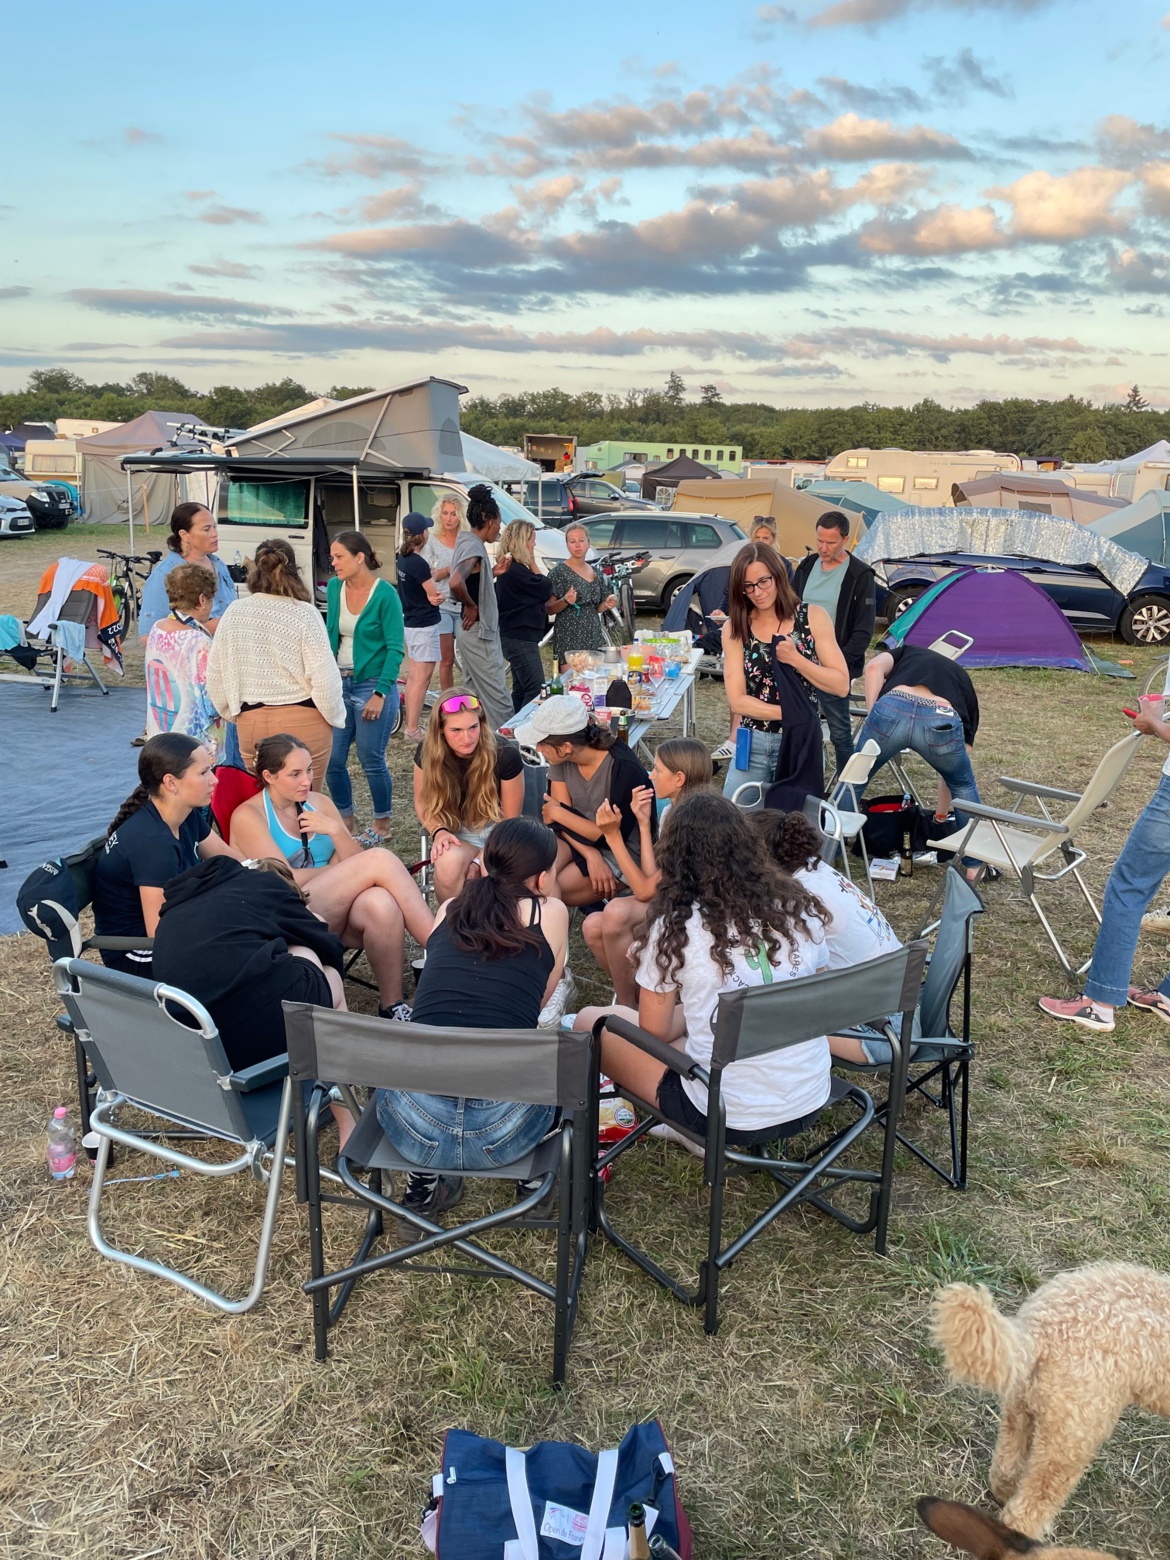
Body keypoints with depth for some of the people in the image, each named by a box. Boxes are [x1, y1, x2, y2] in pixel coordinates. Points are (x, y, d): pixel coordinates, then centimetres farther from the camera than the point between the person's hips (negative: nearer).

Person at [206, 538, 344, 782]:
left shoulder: (234, 612, -1)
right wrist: (336, 716, 2)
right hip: (303, 723, -3)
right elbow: (324, 677, -14)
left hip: (250, 724, 3)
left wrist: (232, 711, 20)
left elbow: (215, 674, 5)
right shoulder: (304, 614, -12)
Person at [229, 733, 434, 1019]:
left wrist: (336, 830, -9)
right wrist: (345, 872, 2)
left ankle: (393, 1006, -25)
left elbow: (356, 861, 9)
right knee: (380, 859, -25)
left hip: (337, 914, 5)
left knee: (381, 903, -34)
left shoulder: (320, 803, 16)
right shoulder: (248, 816, 1)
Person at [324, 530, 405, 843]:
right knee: (331, 760, 4)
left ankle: (382, 825, 20)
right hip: (339, 684, 6)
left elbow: (395, 649, -11)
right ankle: (346, 822, 22)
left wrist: (380, 694, -17)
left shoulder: (385, 594, -11)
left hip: (372, 684, -5)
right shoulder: (334, 588, 5)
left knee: (372, 761, 2)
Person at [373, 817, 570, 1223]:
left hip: (412, 1129, 2)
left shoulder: (449, 909, 15)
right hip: (502, 1134, -2)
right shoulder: (550, 913, 8)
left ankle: (424, 1182, 27)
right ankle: (535, 1175, 26)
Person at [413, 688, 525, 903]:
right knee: (448, 862, -35)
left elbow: (511, 821, -8)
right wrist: (439, 831, -17)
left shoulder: (505, 756, -19)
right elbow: (422, 802, 4)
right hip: (457, 835, 2)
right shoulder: (428, 754, -13)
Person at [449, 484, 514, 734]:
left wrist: (493, 573, 12)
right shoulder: (474, 547, -19)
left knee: (476, 694, 17)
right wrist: (471, 606, -20)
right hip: (479, 631, -10)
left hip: (473, 631, 10)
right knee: (498, 699, -7)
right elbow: (456, 583, -35)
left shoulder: (466, 542, 11)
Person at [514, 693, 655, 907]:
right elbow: (559, 818, -7)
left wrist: (558, 813, -15)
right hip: (578, 839, 5)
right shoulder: (561, 759, -8)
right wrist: (591, 856, -23)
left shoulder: (625, 769, -25)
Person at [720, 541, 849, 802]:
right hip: (752, 745, 1)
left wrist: (795, 659, -18)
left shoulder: (813, 617, -3)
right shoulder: (735, 627, -1)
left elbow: (842, 685, -6)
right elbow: (737, 700, -6)